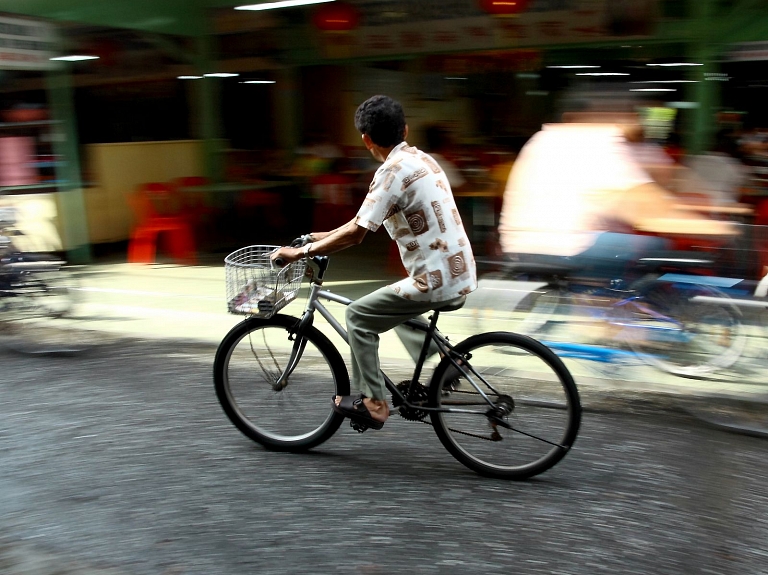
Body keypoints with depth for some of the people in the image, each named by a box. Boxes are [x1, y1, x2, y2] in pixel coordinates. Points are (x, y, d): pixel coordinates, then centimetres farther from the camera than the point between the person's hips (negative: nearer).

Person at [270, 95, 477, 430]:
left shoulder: (394, 170, -15)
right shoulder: (420, 159, 13)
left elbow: (357, 233, -18)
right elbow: (369, 220, 20)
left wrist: (301, 252, -9)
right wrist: (327, 236, 22)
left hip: (437, 280, -9)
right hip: (460, 274, 9)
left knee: (359, 315, 1)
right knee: (394, 307, 29)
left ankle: (371, 403, 5)